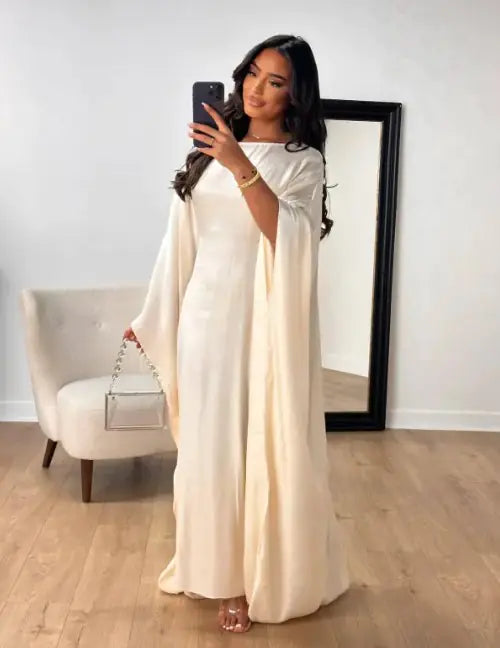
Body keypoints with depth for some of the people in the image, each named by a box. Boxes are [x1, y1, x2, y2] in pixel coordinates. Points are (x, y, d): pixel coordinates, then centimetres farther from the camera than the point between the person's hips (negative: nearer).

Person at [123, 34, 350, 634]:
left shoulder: (302, 161, -3)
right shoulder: (211, 150, 9)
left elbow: (290, 238, -20)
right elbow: (182, 240, 11)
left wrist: (241, 167, -27)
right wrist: (152, 316, 14)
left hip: (262, 321, -4)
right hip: (204, 314, 5)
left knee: (260, 444, 2)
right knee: (207, 442, 11)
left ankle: (256, 578, 20)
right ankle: (215, 565, 30)